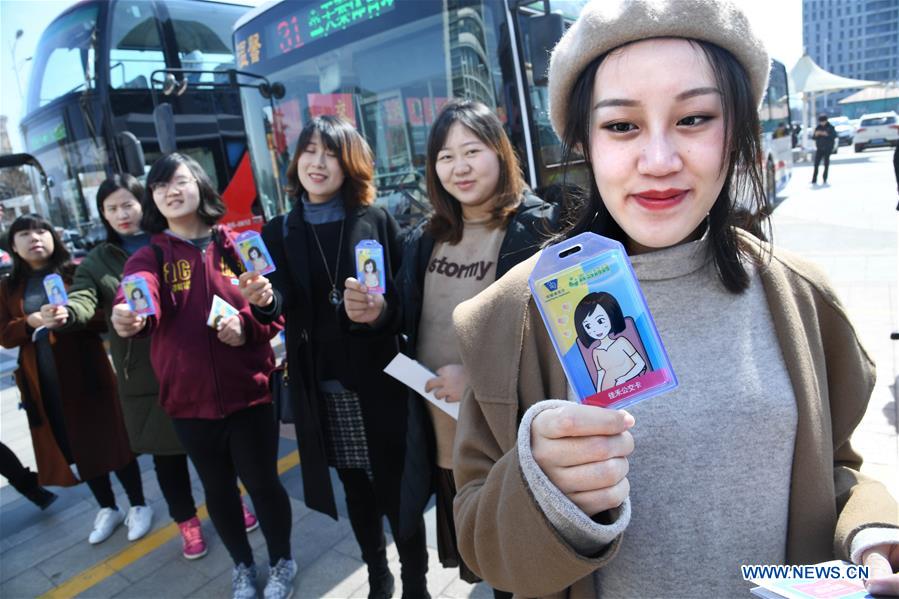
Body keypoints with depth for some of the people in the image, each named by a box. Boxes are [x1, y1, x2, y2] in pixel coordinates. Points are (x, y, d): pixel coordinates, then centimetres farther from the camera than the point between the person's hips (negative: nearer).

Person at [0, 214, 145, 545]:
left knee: (108, 438, 1)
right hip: (42, 381, 4)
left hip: (86, 371, -3)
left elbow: (103, 317, -7)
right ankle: (107, 509, 26)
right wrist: (32, 321, -14)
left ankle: (138, 506, 15)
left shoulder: (75, 273, 0)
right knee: (75, 446, 10)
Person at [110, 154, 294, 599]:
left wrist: (247, 325, -18)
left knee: (262, 481, 7)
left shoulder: (237, 245, 1)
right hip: (189, 396, 2)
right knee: (217, 486, 17)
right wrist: (131, 315, -45)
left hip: (247, 389, -1)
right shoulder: (150, 255, 0)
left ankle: (282, 561, 34)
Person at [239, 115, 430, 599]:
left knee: (398, 492, 5)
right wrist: (265, 298, -26)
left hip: (381, 381, -2)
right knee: (357, 491, 18)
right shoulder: (278, 233, 6)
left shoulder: (378, 221, 0)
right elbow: (282, 305, -5)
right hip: (323, 389, 3)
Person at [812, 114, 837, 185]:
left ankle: (825, 180, 6)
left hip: (828, 148, -2)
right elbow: (813, 137, 6)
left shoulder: (830, 127, -1)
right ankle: (814, 180, -9)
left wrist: (827, 134, -23)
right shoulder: (818, 128, 7)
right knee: (816, 164, -8)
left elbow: (834, 136, -10)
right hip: (819, 148, 2)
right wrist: (816, 134, -14)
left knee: (826, 164, 0)